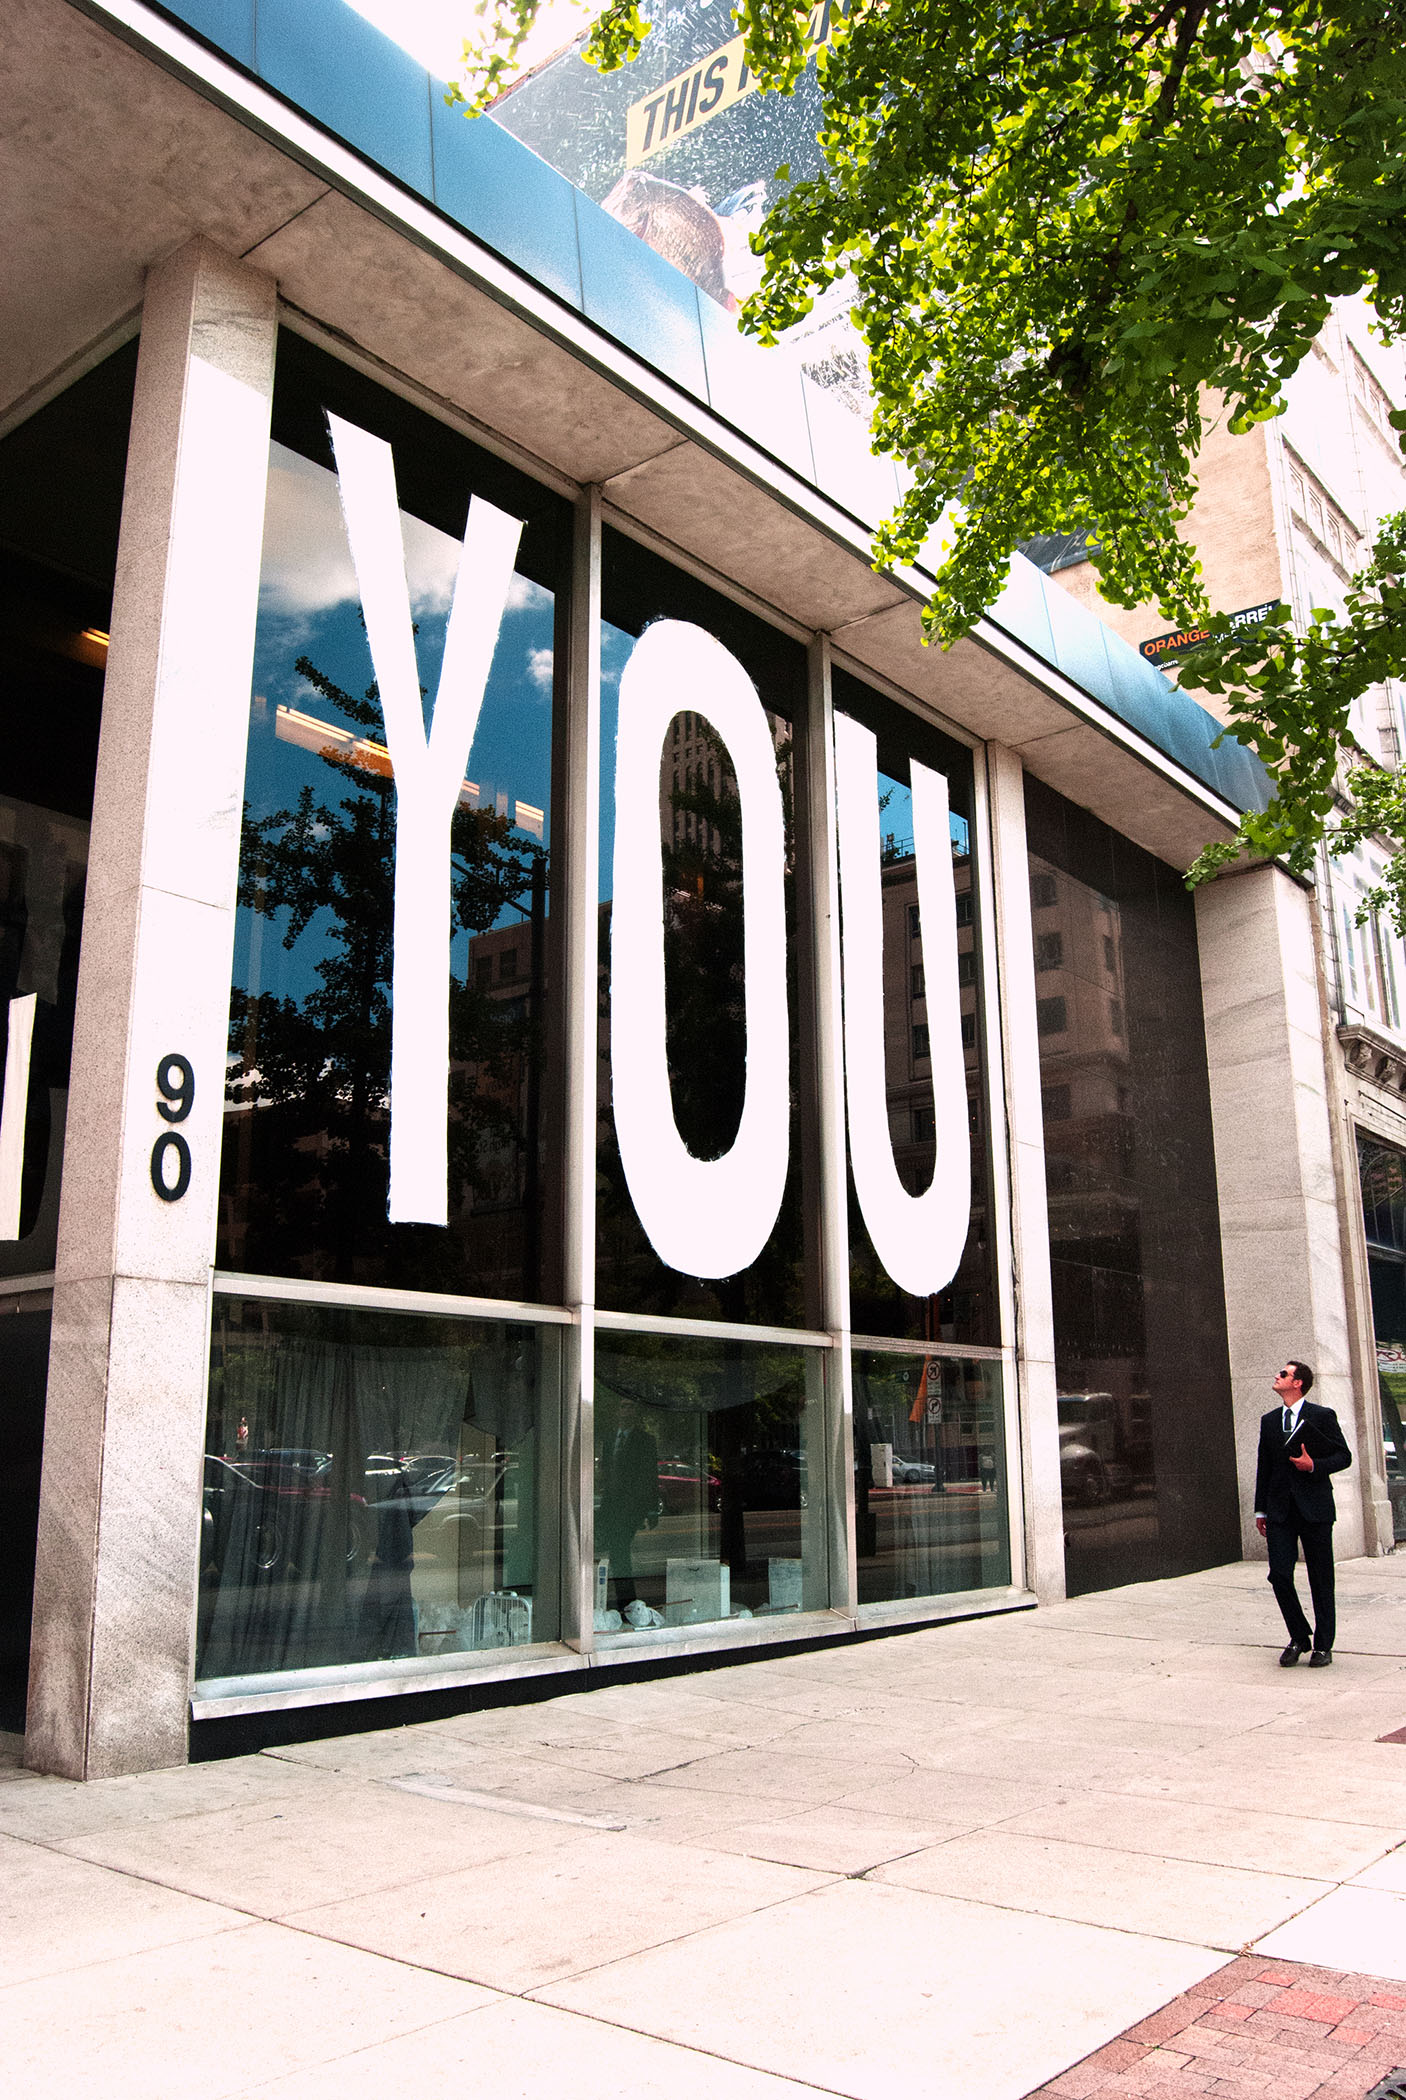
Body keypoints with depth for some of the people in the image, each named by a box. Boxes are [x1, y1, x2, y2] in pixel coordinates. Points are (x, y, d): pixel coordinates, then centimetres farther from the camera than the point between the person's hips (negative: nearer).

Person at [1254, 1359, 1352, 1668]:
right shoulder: (1269, 1420, 12)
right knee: (1279, 1574, -4)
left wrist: (1315, 1465, -17)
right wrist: (1260, 1510, 14)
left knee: (1320, 1579, 4)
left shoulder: (1322, 1416, -1)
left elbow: (1344, 1456, 0)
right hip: (1280, 1511, 4)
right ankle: (1298, 1638, 14)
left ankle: (1323, 1645, 17)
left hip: (1314, 1507, -3)